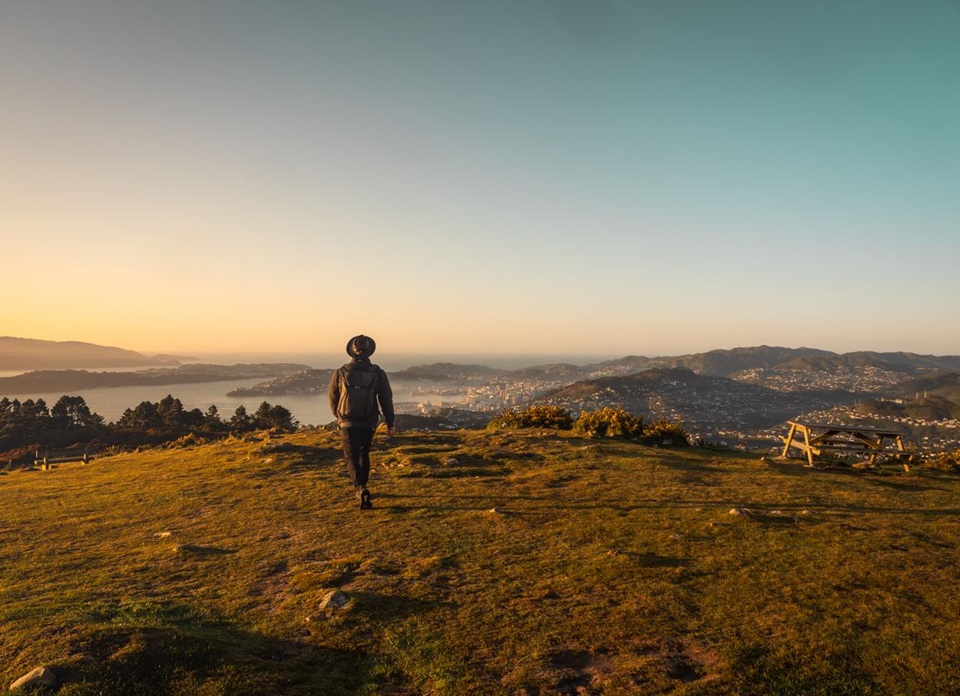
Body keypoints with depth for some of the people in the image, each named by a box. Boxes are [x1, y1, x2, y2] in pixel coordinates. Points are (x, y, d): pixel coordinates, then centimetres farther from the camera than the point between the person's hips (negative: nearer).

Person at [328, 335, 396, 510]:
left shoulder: (340, 373, -8)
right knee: (363, 455, 21)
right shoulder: (378, 373, -7)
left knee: (352, 457, 4)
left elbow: (333, 399, 3)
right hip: (369, 423, 2)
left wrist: (338, 416, 22)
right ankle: (360, 488, 31)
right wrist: (390, 422, 7)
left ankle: (361, 489, -18)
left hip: (348, 423, -2)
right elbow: (386, 400, -3)